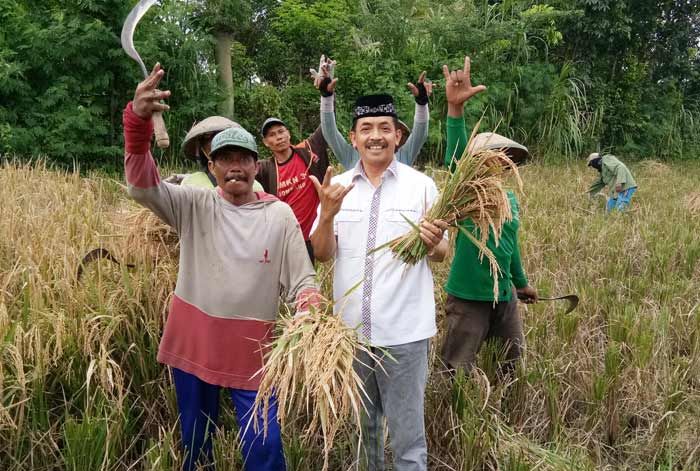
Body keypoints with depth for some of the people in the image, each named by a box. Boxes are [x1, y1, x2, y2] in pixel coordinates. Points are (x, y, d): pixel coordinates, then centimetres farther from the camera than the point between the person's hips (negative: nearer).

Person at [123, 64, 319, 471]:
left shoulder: (279, 215, -2)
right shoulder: (195, 205, -1)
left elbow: (301, 279, -3)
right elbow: (142, 186, -15)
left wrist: (310, 304, -26)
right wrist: (139, 119, -30)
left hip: (252, 349, -1)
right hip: (194, 342, 2)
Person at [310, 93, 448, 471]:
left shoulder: (421, 185, -3)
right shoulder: (337, 187, 2)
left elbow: (440, 254, 2)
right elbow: (322, 254, -2)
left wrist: (433, 243, -21)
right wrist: (328, 214, -20)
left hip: (403, 329, -3)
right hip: (351, 327, 3)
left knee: (406, 433, 6)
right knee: (361, 425, 21)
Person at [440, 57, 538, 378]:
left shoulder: (510, 200, 5)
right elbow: (454, 158, -33)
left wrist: (521, 283, 29)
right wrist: (455, 108, -47)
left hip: (505, 294, 7)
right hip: (468, 297, -7)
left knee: (514, 360, 22)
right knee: (457, 370, 5)